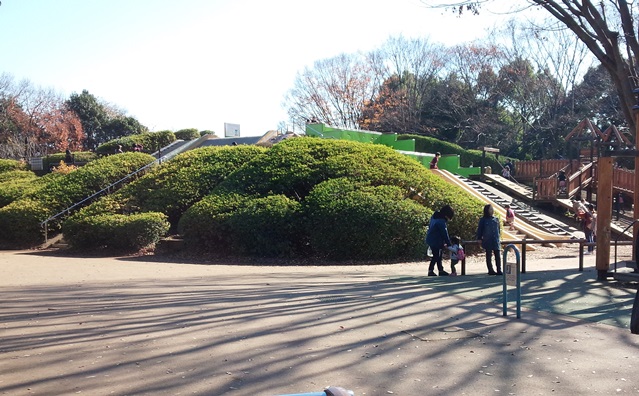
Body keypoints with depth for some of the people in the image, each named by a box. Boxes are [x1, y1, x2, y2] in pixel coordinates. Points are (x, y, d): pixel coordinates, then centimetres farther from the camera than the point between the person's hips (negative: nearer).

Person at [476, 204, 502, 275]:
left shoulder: (496, 219, 9)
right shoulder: (483, 220, -2)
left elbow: (498, 229, 16)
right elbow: (480, 229, 1)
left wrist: (499, 238, 13)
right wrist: (479, 238, -3)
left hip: (496, 241, 3)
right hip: (487, 241, -3)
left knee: (498, 256, 0)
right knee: (489, 256, 5)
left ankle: (499, 270, 5)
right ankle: (491, 270, 12)